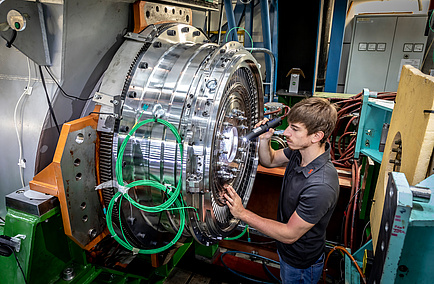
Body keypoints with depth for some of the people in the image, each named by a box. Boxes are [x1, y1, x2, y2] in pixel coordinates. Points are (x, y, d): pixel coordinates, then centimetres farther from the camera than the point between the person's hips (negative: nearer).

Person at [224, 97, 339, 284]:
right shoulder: (298, 152, -15)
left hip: (301, 266, -6)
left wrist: (242, 213, -29)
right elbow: (269, 161, 4)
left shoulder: (321, 186, -39)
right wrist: (264, 140, -17)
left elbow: (289, 235, -30)